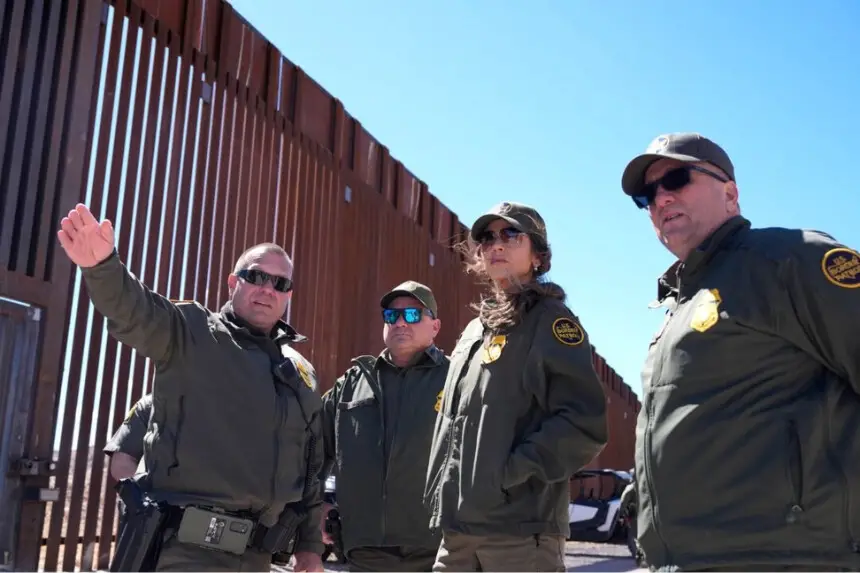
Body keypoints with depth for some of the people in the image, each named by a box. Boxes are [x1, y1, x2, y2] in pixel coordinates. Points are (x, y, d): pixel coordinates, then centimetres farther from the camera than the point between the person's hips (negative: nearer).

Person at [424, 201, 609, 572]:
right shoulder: (473, 331, 20)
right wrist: (440, 502, 13)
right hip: (459, 529, 8)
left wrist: (511, 472, -17)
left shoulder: (549, 320, -3)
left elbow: (585, 424, -13)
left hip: (521, 530, -7)